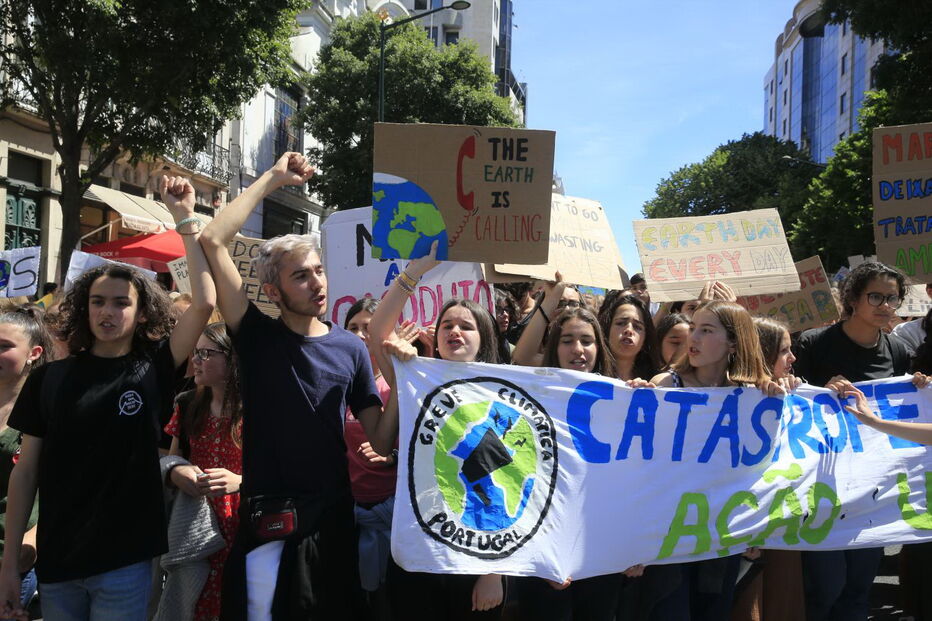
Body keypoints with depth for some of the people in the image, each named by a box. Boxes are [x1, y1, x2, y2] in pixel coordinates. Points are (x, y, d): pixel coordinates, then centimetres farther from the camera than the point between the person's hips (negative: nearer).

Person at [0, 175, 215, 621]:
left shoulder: (153, 368, -3)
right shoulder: (50, 379, 1)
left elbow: (204, 303, -15)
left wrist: (185, 220, -14)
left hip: (125, 562, -1)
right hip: (56, 563, 2)